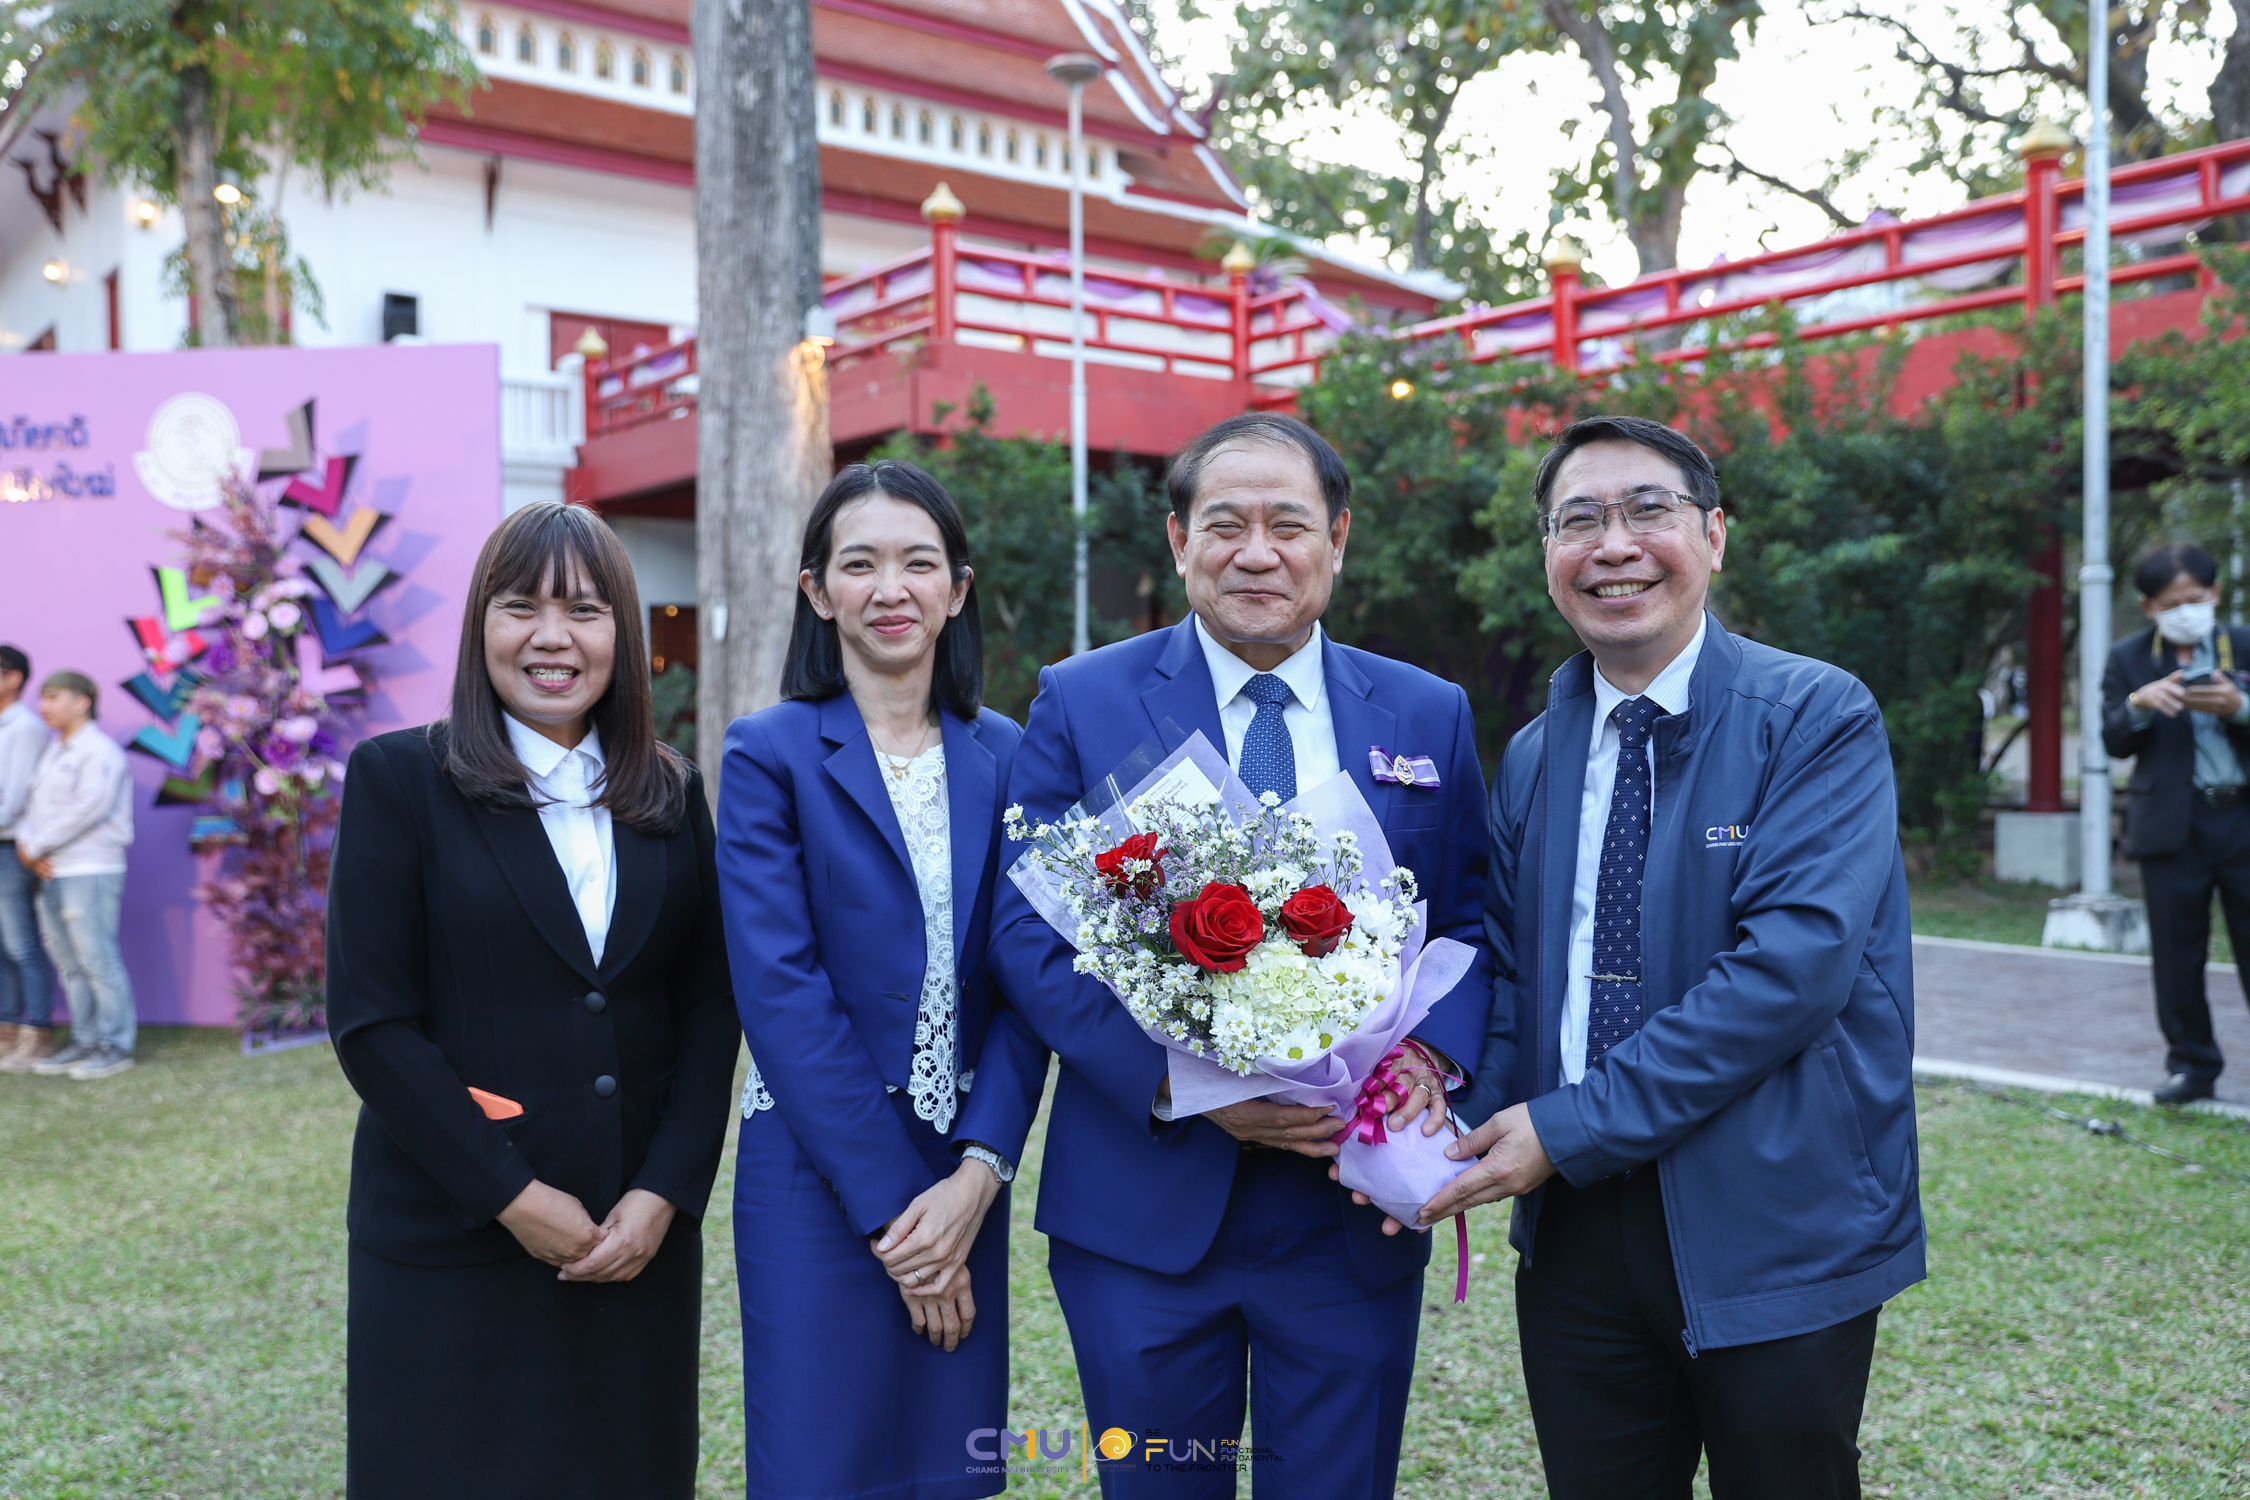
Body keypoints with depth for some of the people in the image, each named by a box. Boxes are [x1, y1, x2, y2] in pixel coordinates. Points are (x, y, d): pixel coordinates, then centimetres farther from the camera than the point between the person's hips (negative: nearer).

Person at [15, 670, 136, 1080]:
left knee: (98, 960, -7)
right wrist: (25, 843, -5)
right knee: (69, 964, 9)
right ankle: (85, 1042, 15)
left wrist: (37, 846, -13)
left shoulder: (100, 751, -8)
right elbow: (30, 803, 14)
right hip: (52, 874, 8)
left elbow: (90, 807, -18)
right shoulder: (50, 751, 18)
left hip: (90, 872, -8)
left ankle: (115, 1046, -2)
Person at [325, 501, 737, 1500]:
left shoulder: (671, 795, 7)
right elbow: (370, 1022, -8)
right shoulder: (398, 778, -3)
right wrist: (515, 1196, -12)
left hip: (640, 1240, 3)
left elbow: (709, 1007, 5)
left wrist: (664, 1194, -7)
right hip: (452, 1243, -3)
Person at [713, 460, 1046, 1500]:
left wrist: (977, 1174, -11)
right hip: (817, 1182, -3)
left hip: (964, 1181, 4)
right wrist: (889, 1208, -14)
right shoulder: (769, 753, -5)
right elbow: (780, 991, -12)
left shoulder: (1003, 758, 6)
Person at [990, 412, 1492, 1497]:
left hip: (1356, 1211, 2)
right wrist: (1180, 1082, -18)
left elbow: (1472, 920, 7)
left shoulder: (1429, 715, 5)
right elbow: (1026, 933, -6)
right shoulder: (1081, 703, -2)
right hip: (1143, 1208, -1)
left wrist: (1432, 1052, -14)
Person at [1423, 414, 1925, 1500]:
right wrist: (1476, 1125, -9)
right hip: (1574, 1237, 5)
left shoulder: (1819, 719, -10)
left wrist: (1571, 1127, -21)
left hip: (1777, 1238, -4)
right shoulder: (1533, 756, 9)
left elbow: (1797, 959, -21)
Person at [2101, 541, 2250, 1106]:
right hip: (2172, 826, 1)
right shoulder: (2128, 659, 7)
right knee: (2177, 953, 5)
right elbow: (2114, 742, 1)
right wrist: (2137, 703, -18)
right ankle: (2192, 1065, 15)